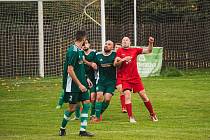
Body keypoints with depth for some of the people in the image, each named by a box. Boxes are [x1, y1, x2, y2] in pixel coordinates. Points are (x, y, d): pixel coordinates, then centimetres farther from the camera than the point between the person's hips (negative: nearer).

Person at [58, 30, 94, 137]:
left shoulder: (79, 50, 11)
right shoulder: (73, 51, -18)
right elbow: (70, 70, -21)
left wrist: (86, 79, 19)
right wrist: (79, 84, -20)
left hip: (81, 83, 9)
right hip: (73, 85, -9)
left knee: (87, 103, 0)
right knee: (72, 108, -1)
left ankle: (82, 130, 2)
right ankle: (62, 129, 19)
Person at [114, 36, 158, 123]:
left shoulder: (135, 50, 5)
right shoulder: (120, 51, 3)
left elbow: (148, 51, 3)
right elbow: (115, 64, 0)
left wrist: (151, 43, -13)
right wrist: (123, 59, -16)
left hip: (136, 77, 1)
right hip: (125, 79, -1)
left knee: (144, 96, 3)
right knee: (127, 96, -17)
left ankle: (152, 115, 17)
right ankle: (131, 117, -13)